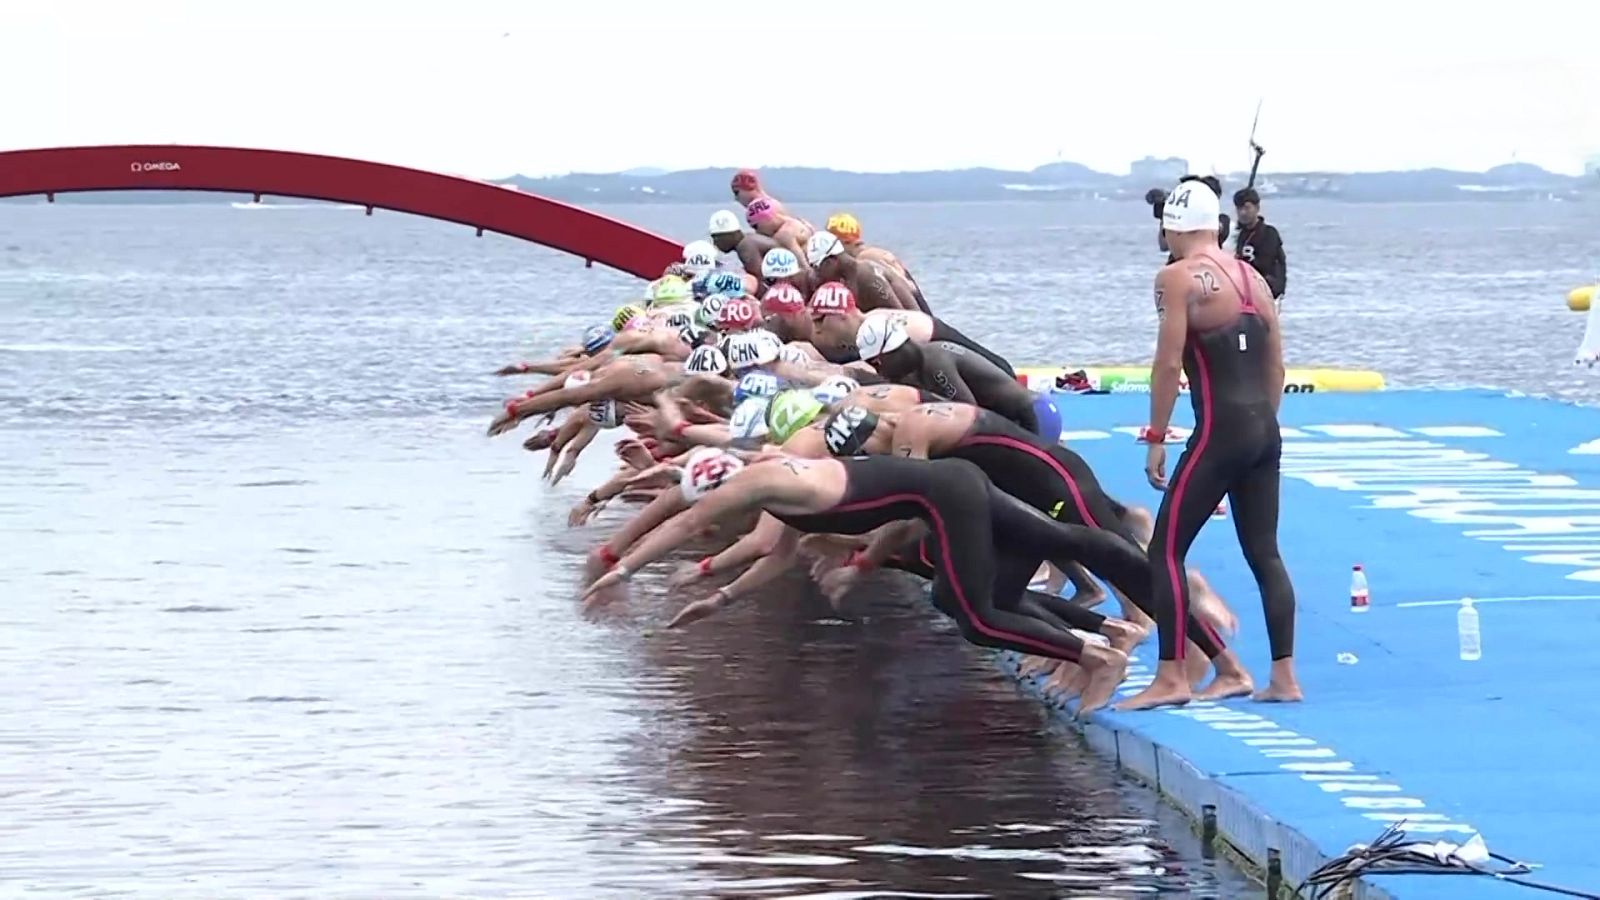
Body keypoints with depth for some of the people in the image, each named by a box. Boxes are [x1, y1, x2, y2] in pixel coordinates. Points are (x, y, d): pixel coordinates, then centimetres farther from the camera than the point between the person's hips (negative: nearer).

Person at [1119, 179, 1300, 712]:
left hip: (1219, 432, -7)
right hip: (1265, 431, 7)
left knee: (1166, 550, 0)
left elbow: (1169, 362, -12)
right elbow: (1275, 364, 16)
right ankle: (1284, 677, 13)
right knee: (1264, 553, 13)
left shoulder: (1178, 277, -7)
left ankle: (1171, 678, -4)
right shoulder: (1252, 277, 13)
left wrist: (1155, 437, -7)